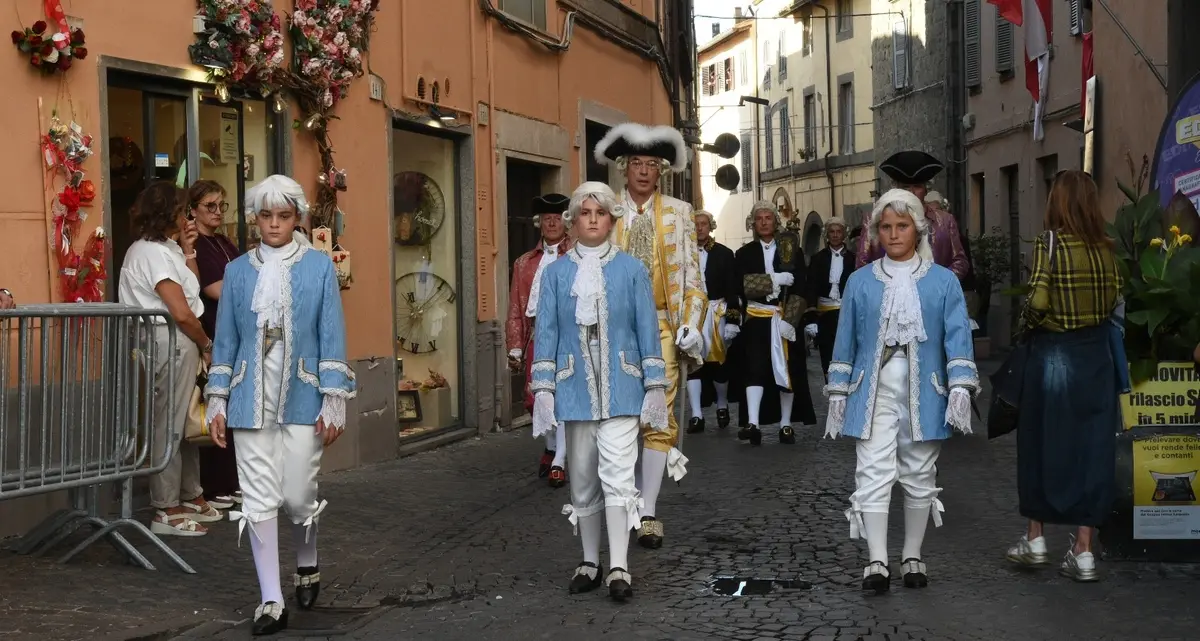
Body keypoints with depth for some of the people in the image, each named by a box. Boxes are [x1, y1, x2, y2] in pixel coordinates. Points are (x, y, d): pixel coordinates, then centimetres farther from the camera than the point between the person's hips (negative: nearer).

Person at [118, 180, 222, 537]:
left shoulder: (163, 249, 18)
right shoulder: (152, 253, -14)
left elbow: (191, 290, 17)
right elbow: (181, 312, -18)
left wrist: (187, 252, 12)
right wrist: (207, 344, -5)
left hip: (180, 343, 11)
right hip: (170, 342, -11)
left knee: (184, 422, 16)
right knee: (169, 425, -6)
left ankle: (190, 496, 26)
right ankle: (166, 511, -2)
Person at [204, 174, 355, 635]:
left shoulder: (319, 267, 1)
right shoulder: (238, 271, 7)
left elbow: (332, 337, 0)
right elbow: (225, 340, 9)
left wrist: (333, 401, -5)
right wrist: (217, 403, 6)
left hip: (302, 398, -2)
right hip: (252, 399, 2)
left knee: (298, 495, 1)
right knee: (259, 498, -1)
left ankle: (307, 565, 32)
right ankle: (271, 601, 7)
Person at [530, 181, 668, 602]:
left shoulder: (631, 270, 3)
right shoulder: (556, 273, 6)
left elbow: (648, 330, 4)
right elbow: (546, 332, 6)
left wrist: (655, 388, 0)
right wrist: (543, 390, 0)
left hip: (621, 389, -2)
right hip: (575, 389, 2)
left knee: (618, 475, -10)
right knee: (582, 479, 9)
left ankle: (618, 568, -10)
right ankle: (590, 562, 19)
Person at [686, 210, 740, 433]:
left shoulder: (724, 254, 4)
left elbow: (732, 290, 1)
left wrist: (732, 320, -5)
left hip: (716, 315, -1)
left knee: (718, 362, 3)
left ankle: (722, 406, 27)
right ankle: (696, 416, 1)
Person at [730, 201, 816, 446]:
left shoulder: (792, 250, 4)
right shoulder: (745, 253, 7)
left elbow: (799, 289, -2)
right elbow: (742, 285, -6)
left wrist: (789, 319, -12)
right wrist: (775, 280, -14)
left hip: (785, 318, 0)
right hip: (756, 318, 0)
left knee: (787, 369, 4)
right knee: (755, 368, -11)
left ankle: (786, 424, 12)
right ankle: (752, 423, -21)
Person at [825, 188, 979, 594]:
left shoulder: (942, 281, 3)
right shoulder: (861, 282, 6)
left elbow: (958, 337, -1)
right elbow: (846, 340, 9)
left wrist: (961, 389, -11)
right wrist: (838, 395, 8)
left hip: (923, 394, 0)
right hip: (875, 393, 0)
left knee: (919, 477, 8)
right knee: (874, 474, -10)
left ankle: (912, 557, 21)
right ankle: (877, 562, -11)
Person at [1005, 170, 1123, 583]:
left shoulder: (1050, 242, -11)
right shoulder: (1105, 246, 2)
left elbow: (1039, 301, -19)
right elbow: (1112, 300, 2)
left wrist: (1026, 326, 0)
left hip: (1053, 355, -4)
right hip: (1096, 355, 4)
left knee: (1043, 445, 11)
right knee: (1093, 448, 6)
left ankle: (1035, 538, 21)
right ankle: (1084, 550, 7)